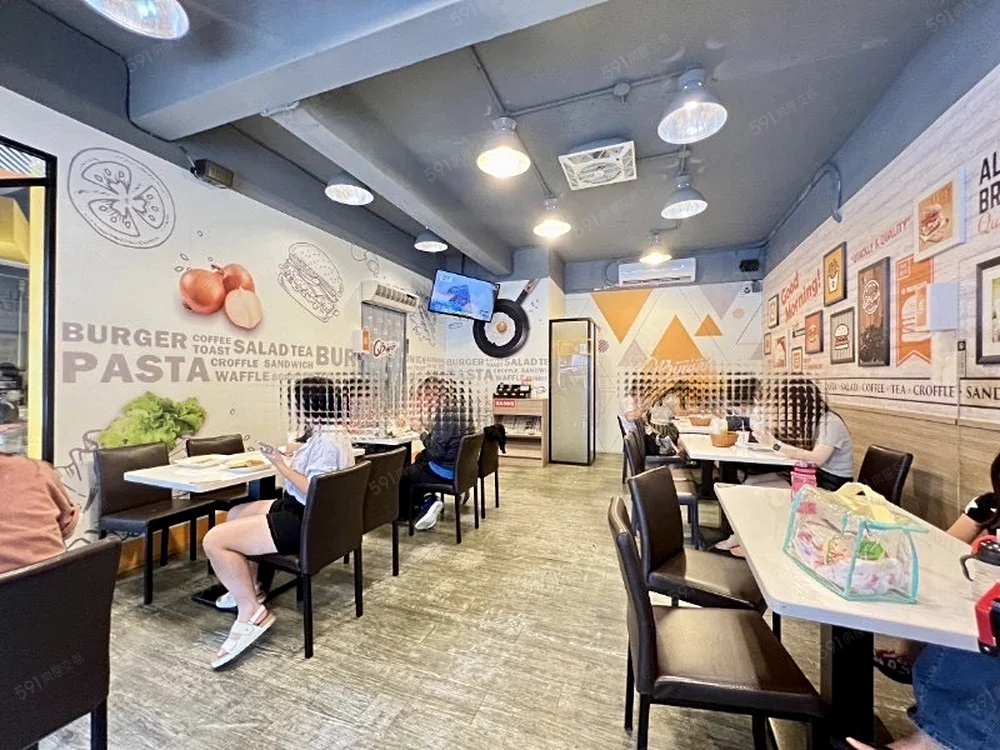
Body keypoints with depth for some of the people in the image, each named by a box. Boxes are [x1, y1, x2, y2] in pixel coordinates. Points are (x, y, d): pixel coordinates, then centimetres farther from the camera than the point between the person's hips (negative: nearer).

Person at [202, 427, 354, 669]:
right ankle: (245, 587, 34)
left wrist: (281, 465, -21)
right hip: (300, 509, 11)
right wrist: (285, 459, 8)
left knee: (214, 541, -11)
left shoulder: (328, 441, -26)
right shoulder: (325, 436, 7)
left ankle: (250, 610, -1)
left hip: (304, 523, -11)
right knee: (236, 513, 26)